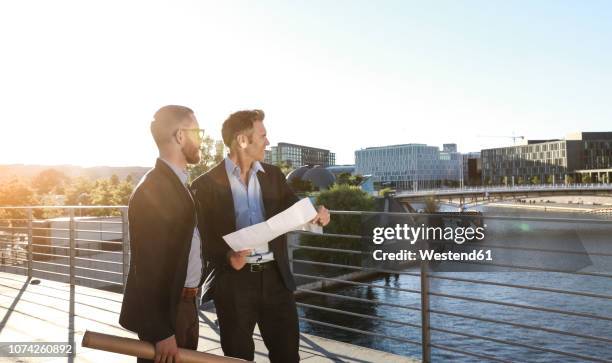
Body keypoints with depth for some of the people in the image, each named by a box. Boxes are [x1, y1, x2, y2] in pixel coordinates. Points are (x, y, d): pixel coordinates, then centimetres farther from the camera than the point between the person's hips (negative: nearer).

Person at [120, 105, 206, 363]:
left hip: (185, 303, 9)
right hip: (163, 308, -9)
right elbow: (148, 267, -21)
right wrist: (161, 332, -20)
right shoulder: (152, 189, -20)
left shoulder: (177, 183, 9)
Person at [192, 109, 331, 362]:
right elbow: (202, 238, -6)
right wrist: (227, 256, -23)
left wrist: (315, 214, -11)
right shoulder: (207, 184, -6)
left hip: (275, 277, 4)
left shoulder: (273, 175, 8)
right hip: (234, 280, -3)